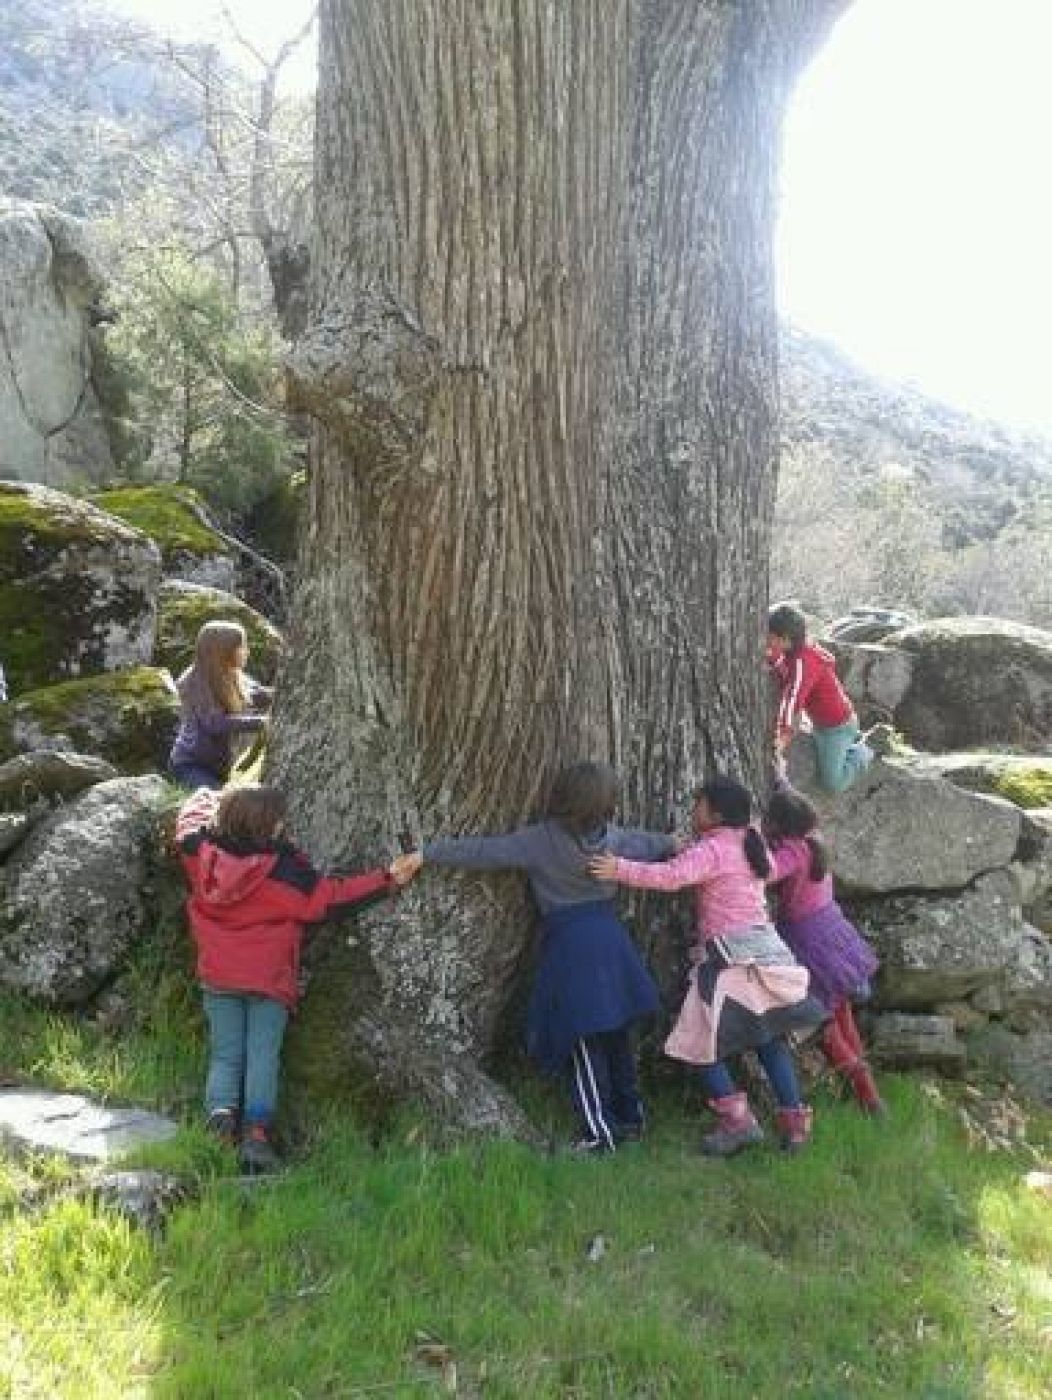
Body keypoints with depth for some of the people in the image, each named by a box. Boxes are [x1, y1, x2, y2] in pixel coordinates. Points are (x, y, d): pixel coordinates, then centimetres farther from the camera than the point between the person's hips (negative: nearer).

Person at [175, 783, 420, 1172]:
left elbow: (192, 814, 11)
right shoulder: (282, 868, -20)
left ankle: (220, 1110, -12)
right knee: (263, 1056, 2)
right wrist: (387, 878, -7)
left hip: (217, 976, 3)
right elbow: (330, 896, -12)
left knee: (225, 1054, 12)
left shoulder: (201, 852, -10)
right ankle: (256, 1129, -13)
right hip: (269, 979, -3)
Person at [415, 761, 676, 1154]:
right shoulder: (611, 837, 2)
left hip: (570, 944, -5)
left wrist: (425, 854, -11)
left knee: (583, 1041, 3)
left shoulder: (539, 840, -12)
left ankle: (600, 1132, 5)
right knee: (616, 1032, 17)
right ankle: (630, 1117, 29)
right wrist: (673, 842, 45)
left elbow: (483, 852, -15)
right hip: (610, 938, 5)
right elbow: (645, 843, 23)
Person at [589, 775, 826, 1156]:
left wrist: (621, 870, -26)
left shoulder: (712, 849, -12)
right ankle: (793, 1118, 15)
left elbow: (672, 876, -26)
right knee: (769, 1036, 16)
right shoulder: (751, 842, 13)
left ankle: (737, 1119, -9)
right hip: (764, 949, 9)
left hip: (731, 959, -9)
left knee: (700, 1040, -4)